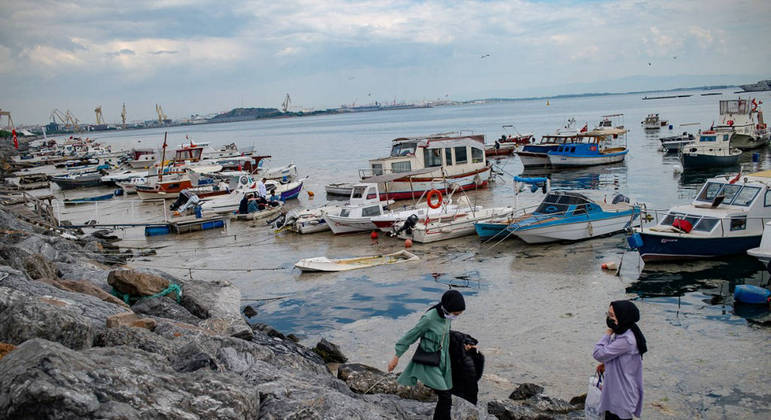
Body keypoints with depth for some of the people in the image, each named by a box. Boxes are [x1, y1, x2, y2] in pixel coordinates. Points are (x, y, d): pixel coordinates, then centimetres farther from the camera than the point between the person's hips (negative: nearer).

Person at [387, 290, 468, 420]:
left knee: (445, 398, 9)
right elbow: (410, 336, -13)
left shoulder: (447, 316, -1)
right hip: (428, 363, -7)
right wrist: (396, 357, -7)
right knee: (446, 397, -15)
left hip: (441, 362, 7)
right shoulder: (429, 318, -23)